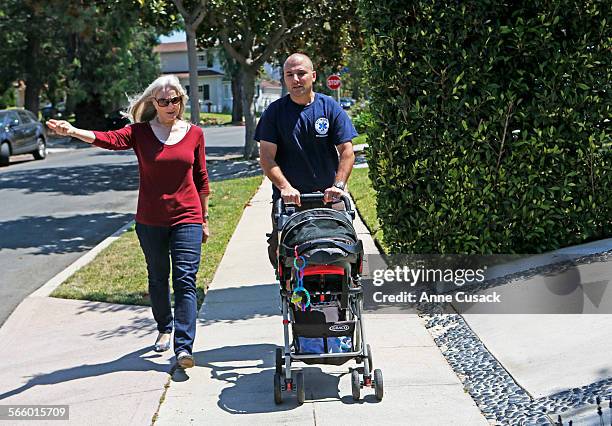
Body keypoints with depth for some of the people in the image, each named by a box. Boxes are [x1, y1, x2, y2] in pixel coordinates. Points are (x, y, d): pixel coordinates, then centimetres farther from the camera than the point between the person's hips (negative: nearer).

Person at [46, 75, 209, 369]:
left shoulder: (194, 134, 3)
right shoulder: (141, 132, -1)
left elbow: (201, 179, 9)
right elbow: (110, 139, -20)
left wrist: (204, 219, 12)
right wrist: (73, 131, -38)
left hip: (187, 219, -1)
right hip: (151, 221, 1)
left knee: (185, 281, -9)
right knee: (157, 280, 15)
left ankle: (184, 347, -10)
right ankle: (164, 329, 36)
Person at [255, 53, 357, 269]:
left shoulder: (331, 108, 5)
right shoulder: (274, 111, 5)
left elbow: (347, 152, 1)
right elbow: (266, 157, -1)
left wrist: (338, 186, -14)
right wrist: (285, 187, -16)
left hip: (327, 197, 0)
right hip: (287, 199, 0)